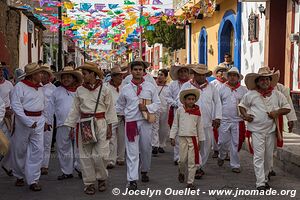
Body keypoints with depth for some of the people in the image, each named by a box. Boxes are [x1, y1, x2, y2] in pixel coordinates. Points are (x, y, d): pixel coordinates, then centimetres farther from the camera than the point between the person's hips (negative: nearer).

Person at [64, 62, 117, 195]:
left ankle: (102, 178, 19)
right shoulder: (80, 90, 5)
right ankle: (89, 183, 15)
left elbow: (110, 109, 1)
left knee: (100, 154, -6)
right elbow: (75, 109, 9)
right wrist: (71, 127, 7)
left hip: (100, 123, -3)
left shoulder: (104, 89, -2)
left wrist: (109, 127, -2)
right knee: (85, 155, 4)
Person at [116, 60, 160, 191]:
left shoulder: (150, 87, 5)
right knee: (132, 152, -5)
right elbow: (120, 106, 17)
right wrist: (123, 116, 11)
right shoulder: (125, 89, 6)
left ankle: (144, 171, 36)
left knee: (146, 149, 11)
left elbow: (157, 103, 5)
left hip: (146, 122, 1)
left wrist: (147, 108, -10)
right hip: (130, 122, -1)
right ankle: (132, 180, -5)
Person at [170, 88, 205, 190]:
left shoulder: (197, 111, 5)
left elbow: (199, 126, 11)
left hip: (193, 138, 1)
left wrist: (200, 139, 12)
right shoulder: (180, 110, 2)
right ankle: (181, 172, 34)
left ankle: (190, 182, 7)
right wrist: (172, 137, 3)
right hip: (182, 137, -1)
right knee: (183, 159, 1)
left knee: (193, 161, 0)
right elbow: (175, 124, 6)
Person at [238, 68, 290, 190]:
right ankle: (260, 183, -7)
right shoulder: (251, 94, 0)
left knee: (269, 156, 11)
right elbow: (242, 105, 14)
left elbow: (287, 108, 9)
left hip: (271, 129, 3)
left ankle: (265, 179, 30)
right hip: (257, 129, -3)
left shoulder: (277, 95, 4)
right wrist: (244, 115, -5)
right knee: (259, 156, -8)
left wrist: (277, 112, -9)